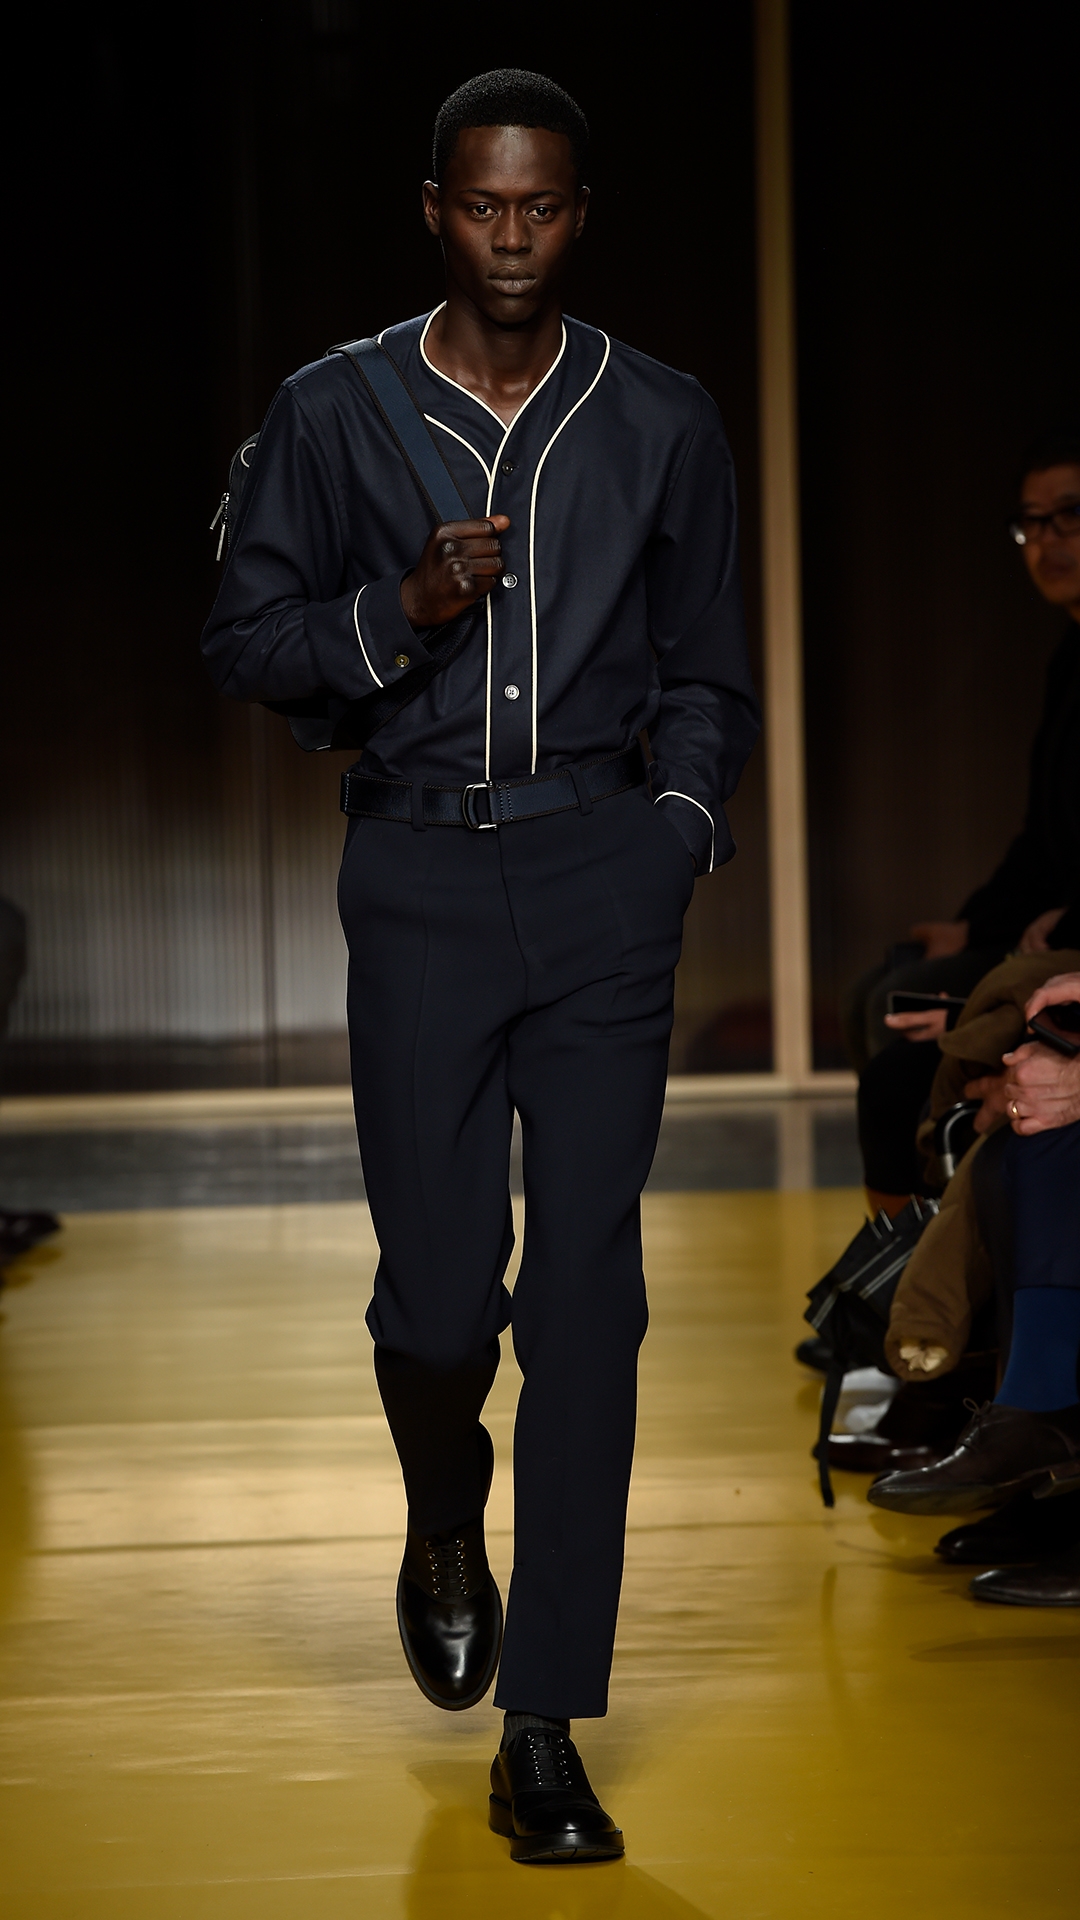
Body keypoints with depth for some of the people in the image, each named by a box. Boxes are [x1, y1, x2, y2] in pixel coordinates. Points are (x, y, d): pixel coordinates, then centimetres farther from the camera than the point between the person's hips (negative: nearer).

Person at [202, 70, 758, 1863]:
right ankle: (445, 1526, 33)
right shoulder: (335, 411, 5)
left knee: (586, 1297, -5)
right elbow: (245, 636, 7)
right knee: (439, 1289, -4)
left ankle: (543, 1731, 0)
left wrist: (678, 827, 2)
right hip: (421, 867, 0)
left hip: (606, 865, 1)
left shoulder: (662, 422, 9)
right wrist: (398, 611, -9)